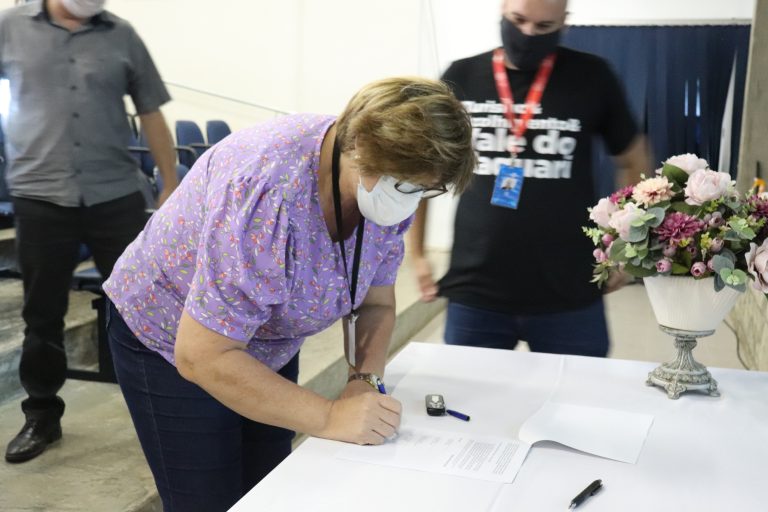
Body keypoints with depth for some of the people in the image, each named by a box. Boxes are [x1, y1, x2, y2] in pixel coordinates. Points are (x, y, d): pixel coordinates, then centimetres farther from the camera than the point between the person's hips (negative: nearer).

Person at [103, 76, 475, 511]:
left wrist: (366, 381, -21)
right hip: (172, 342, -6)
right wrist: (329, 417, -34)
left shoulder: (390, 186, -15)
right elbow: (203, 357, -35)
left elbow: (376, 304, -3)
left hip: (266, 347, 6)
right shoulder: (270, 194, -38)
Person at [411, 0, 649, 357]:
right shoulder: (461, 78, 3)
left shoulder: (591, 77, 1)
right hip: (473, 294, 1)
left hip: (570, 299, 0)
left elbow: (633, 160, 13)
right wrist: (416, 254, 9)